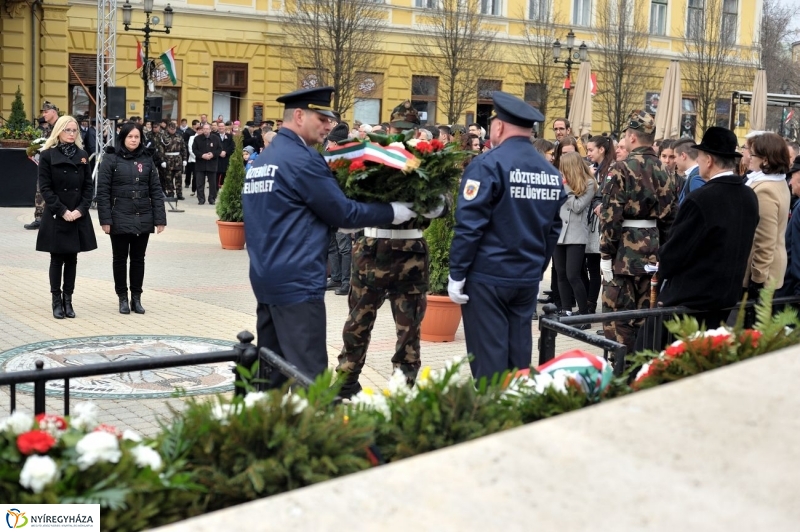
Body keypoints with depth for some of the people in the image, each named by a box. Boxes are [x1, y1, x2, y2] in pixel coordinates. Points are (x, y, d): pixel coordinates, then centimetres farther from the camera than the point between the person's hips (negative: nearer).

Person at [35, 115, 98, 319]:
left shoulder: (82, 156, 7)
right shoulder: (47, 155, -4)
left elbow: (89, 186, 5)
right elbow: (45, 188, -8)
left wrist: (80, 209, -9)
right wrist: (62, 211, -15)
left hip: (78, 216, 3)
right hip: (56, 217, -3)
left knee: (71, 259, 7)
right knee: (57, 259, 2)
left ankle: (68, 300, 14)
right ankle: (57, 301, 9)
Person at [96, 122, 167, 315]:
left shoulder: (147, 160, 5)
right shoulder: (111, 160, -3)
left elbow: (156, 190, 5)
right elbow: (103, 192, -6)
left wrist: (160, 218, -1)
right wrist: (105, 219, -12)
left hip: (143, 219, 2)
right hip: (120, 219, -2)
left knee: (138, 258, 10)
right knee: (120, 258, 8)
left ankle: (136, 297, 19)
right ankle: (123, 297, 19)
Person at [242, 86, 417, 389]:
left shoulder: (262, 159, 15)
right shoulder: (302, 159, -13)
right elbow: (343, 212, -10)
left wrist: (336, 224, 22)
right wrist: (393, 212, 1)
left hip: (266, 276, 10)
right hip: (297, 281, -9)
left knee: (272, 371, 14)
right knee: (309, 376, -6)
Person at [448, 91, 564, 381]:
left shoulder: (488, 165, -12)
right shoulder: (552, 173, 7)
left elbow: (470, 225, -16)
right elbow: (553, 228, 12)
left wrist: (457, 273, -10)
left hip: (487, 275, -6)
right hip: (528, 278, 6)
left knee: (489, 355, 0)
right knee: (519, 352, 13)